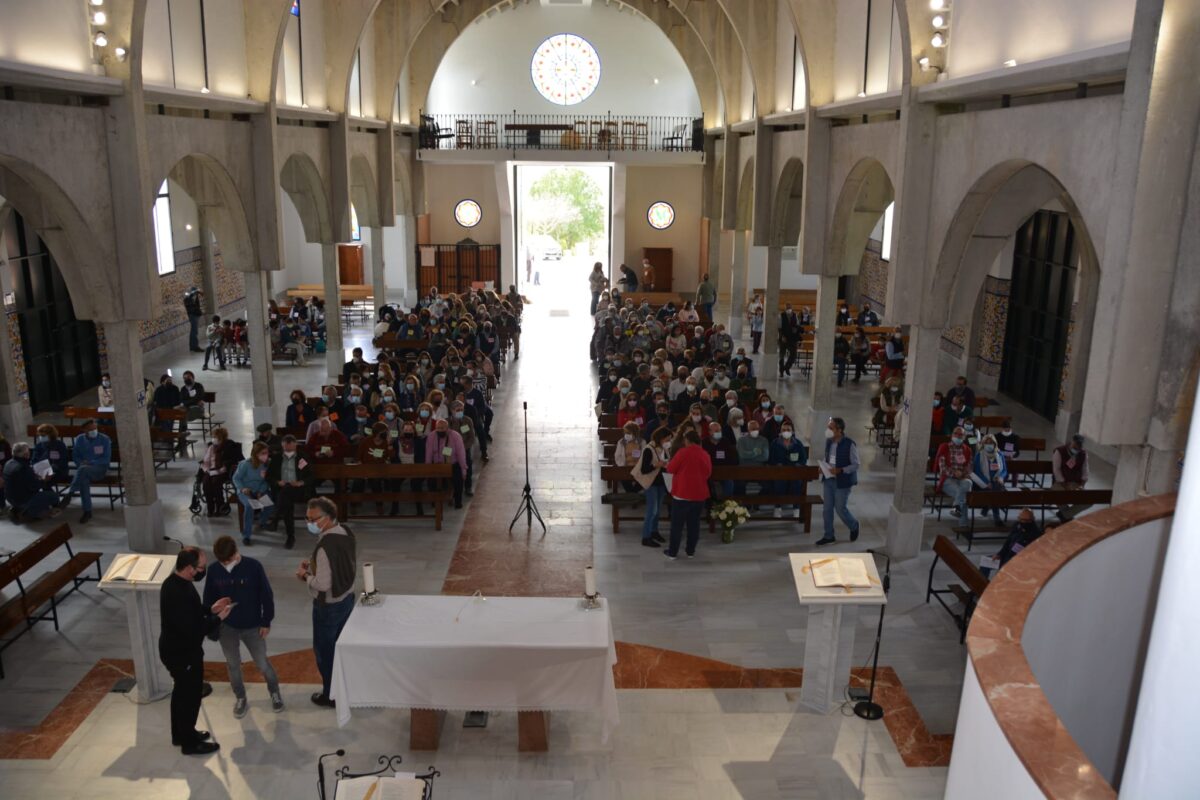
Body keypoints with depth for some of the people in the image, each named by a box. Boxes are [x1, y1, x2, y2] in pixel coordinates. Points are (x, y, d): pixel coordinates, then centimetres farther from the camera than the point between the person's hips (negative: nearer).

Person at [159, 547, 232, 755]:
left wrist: (210, 609, 1)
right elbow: (193, 630, -30)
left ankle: (180, 734, 42)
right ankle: (190, 743, 26)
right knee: (190, 696, 8)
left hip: (176, 649, 10)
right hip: (183, 653, -10)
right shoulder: (179, 594, -34)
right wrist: (218, 618, -20)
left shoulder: (174, 582, -2)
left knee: (182, 692, 24)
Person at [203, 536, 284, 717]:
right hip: (226, 627, 2)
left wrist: (266, 622, -7)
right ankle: (240, 698, 39)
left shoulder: (253, 566, -18)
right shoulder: (214, 570, -11)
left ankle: (274, 692, 35)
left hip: (252, 626, -2)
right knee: (233, 665, 16)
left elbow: (266, 595, -10)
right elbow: (209, 599, 4)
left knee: (262, 663, 9)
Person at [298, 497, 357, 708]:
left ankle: (331, 695, 25)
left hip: (328, 606, -8)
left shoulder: (325, 546, -31)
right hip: (347, 598, 8)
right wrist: (314, 564, 5)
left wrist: (305, 575, -11)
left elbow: (322, 584, -29)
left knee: (324, 650, 11)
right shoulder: (345, 533, -3)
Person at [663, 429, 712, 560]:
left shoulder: (683, 452, -13)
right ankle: (690, 550, 19)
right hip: (699, 494, 5)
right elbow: (708, 473, 14)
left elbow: (670, 469, -7)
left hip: (682, 493, -5)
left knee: (677, 524, 2)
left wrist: (668, 463, 13)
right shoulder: (705, 455, 2)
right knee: (694, 523, 13)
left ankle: (672, 552, 5)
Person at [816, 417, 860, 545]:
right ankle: (829, 536, 22)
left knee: (840, 509, 3)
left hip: (842, 481, -6)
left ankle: (854, 527, 33)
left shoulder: (849, 444, -19)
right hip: (828, 479, 6)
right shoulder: (828, 441, 1)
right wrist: (823, 466, -3)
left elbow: (855, 465, -13)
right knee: (827, 508, 9)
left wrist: (840, 470, -25)